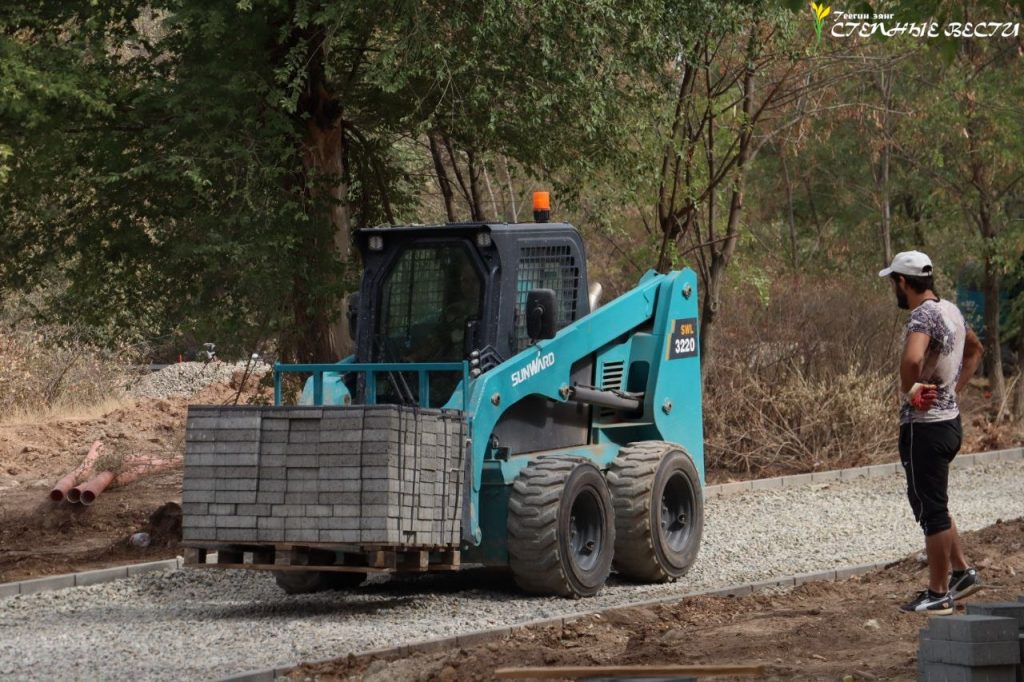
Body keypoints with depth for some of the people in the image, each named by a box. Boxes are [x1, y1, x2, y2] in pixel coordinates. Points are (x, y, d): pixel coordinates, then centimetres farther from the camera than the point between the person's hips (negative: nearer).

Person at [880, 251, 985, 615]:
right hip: (949, 418, 9)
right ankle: (962, 571, 23)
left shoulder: (923, 316, -20)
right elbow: (975, 349, 30)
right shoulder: (951, 311, 10)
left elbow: (912, 358, -40)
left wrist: (908, 391, -22)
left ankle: (938, 595, 5)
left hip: (924, 427, -9)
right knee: (932, 503, 22)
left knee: (931, 509, -1)